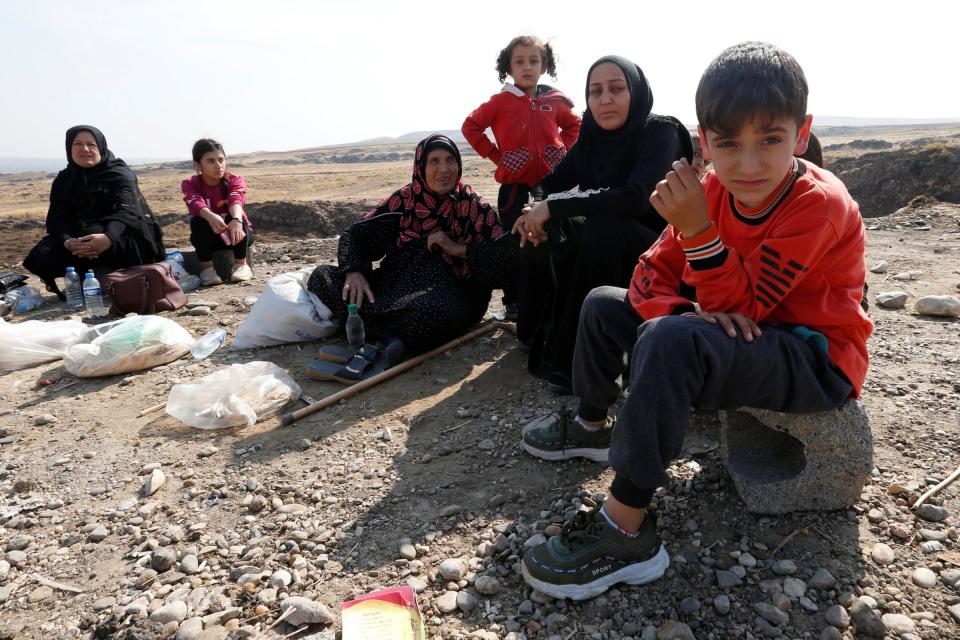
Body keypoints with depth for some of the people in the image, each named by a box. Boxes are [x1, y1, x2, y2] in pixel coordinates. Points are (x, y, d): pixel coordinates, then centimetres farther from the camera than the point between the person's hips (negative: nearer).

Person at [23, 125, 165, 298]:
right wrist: (67, 241, -31)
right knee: (39, 258, -18)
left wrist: (107, 237, -48)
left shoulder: (120, 174, -9)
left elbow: (125, 211, -26)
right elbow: (57, 218, -6)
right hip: (78, 239, 5)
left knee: (93, 231, -36)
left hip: (120, 239, -4)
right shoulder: (63, 180, 6)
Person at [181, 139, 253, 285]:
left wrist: (236, 220, -59)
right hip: (208, 237, 1)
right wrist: (211, 217, -59)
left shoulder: (235, 180, -14)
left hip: (236, 234, 0)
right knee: (199, 221, -31)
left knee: (236, 217, -32)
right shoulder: (189, 184, -13)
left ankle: (241, 264, -19)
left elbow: (236, 200, -36)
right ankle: (207, 268, -22)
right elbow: (196, 203, -35)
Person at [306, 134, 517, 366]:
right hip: (392, 286, 3)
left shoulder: (475, 208, 2)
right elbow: (355, 233, 8)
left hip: (449, 292, -3)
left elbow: (509, 255, -6)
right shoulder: (403, 200, 8)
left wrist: (459, 249, -12)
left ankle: (367, 326, -15)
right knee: (321, 276, -12)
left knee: (434, 310, -40)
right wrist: (353, 271, -11)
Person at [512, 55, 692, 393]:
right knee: (540, 240, -7)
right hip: (604, 251, 7)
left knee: (601, 226, -32)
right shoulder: (591, 137, 1)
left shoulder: (661, 132, -18)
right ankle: (543, 336, 10)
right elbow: (551, 184, 3)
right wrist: (534, 210, -21)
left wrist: (554, 206, -30)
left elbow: (635, 197, -34)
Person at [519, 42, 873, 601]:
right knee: (604, 303, 5)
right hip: (745, 333, 8)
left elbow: (739, 306, -26)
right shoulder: (713, 191, -3)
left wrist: (697, 229, -35)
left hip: (817, 361, -7)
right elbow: (651, 275, -4)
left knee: (670, 340, -37)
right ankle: (593, 427, 24)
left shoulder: (819, 204, -23)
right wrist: (686, 314, -25)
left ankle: (627, 533, -28)